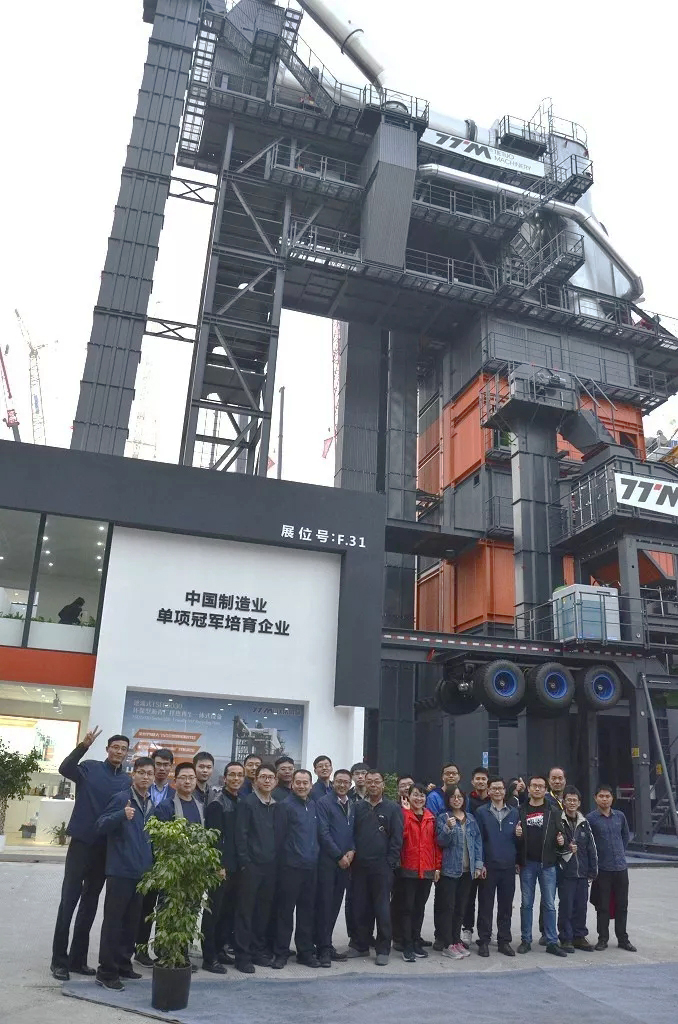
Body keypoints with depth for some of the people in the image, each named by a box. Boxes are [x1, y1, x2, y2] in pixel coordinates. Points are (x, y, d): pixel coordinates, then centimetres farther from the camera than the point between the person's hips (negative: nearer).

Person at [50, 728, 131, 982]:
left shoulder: (127, 781, 5)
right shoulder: (90, 768, -4)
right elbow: (65, 769, -22)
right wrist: (83, 746, -37)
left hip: (107, 848, 4)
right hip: (82, 843, -4)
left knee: (90, 903, 12)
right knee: (68, 901, -1)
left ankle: (77, 958, 22)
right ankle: (59, 959, 10)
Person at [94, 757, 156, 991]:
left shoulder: (152, 805, 12)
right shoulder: (121, 798, -9)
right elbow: (100, 826, -16)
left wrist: (152, 863, 12)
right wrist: (122, 815, -33)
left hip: (142, 872, 7)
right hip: (121, 870, -7)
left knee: (132, 921, 13)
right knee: (113, 920, -1)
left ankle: (123, 965, 25)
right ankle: (107, 972, 6)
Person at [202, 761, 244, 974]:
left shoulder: (241, 803, 11)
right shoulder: (217, 803, -11)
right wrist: (218, 866, -17)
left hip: (235, 866, 7)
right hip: (221, 867, -7)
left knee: (228, 911, 13)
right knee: (213, 912, 2)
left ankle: (220, 949, 25)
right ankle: (209, 958, 9)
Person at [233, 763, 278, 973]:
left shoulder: (277, 807, 10)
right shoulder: (247, 803, -7)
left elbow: (278, 835, 13)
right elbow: (240, 835, -10)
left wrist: (277, 861, 7)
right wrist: (244, 863, -13)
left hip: (270, 866, 5)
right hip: (251, 865, -5)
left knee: (264, 910, 11)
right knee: (245, 910, 1)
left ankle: (259, 950, 23)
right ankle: (243, 955, 9)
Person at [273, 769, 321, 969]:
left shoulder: (313, 805, 10)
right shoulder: (286, 805, -9)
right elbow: (279, 836, -8)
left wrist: (315, 854, 11)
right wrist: (285, 858, -7)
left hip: (311, 866, 6)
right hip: (291, 866, -6)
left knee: (307, 910, 12)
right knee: (286, 910, 2)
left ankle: (305, 951, 22)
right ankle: (281, 952, 13)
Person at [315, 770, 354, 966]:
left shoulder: (352, 806, 12)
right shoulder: (324, 803, -7)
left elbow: (354, 832, 14)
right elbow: (323, 833, -11)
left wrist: (352, 851, -3)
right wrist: (339, 856, -10)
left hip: (345, 861, 6)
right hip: (327, 861, -6)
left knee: (335, 904, 10)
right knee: (324, 904, -2)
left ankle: (326, 945, 20)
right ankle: (323, 949, 5)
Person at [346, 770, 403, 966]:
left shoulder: (393, 808, 1)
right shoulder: (358, 807, 9)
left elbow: (397, 838, -2)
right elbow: (352, 833, 10)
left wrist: (390, 862, -7)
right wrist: (352, 856, 1)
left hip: (382, 867, -3)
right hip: (360, 866, 3)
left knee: (382, 908, 1)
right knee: (360, 907, 8)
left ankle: (383, 950, 11)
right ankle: (360, 945, 21)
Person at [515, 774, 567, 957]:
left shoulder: (553, 812, 6)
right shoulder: (521, 811, 5)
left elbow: (560, 833, 10)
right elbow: (514, 837, 8)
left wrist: (561, 841, -11)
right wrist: (517, 834, -13)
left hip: (547, 864, 0)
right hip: (527, 863, 0)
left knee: (549, 904, 4)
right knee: (526, 903, 7)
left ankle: (552, 942, 12)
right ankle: (526, 940, 17)